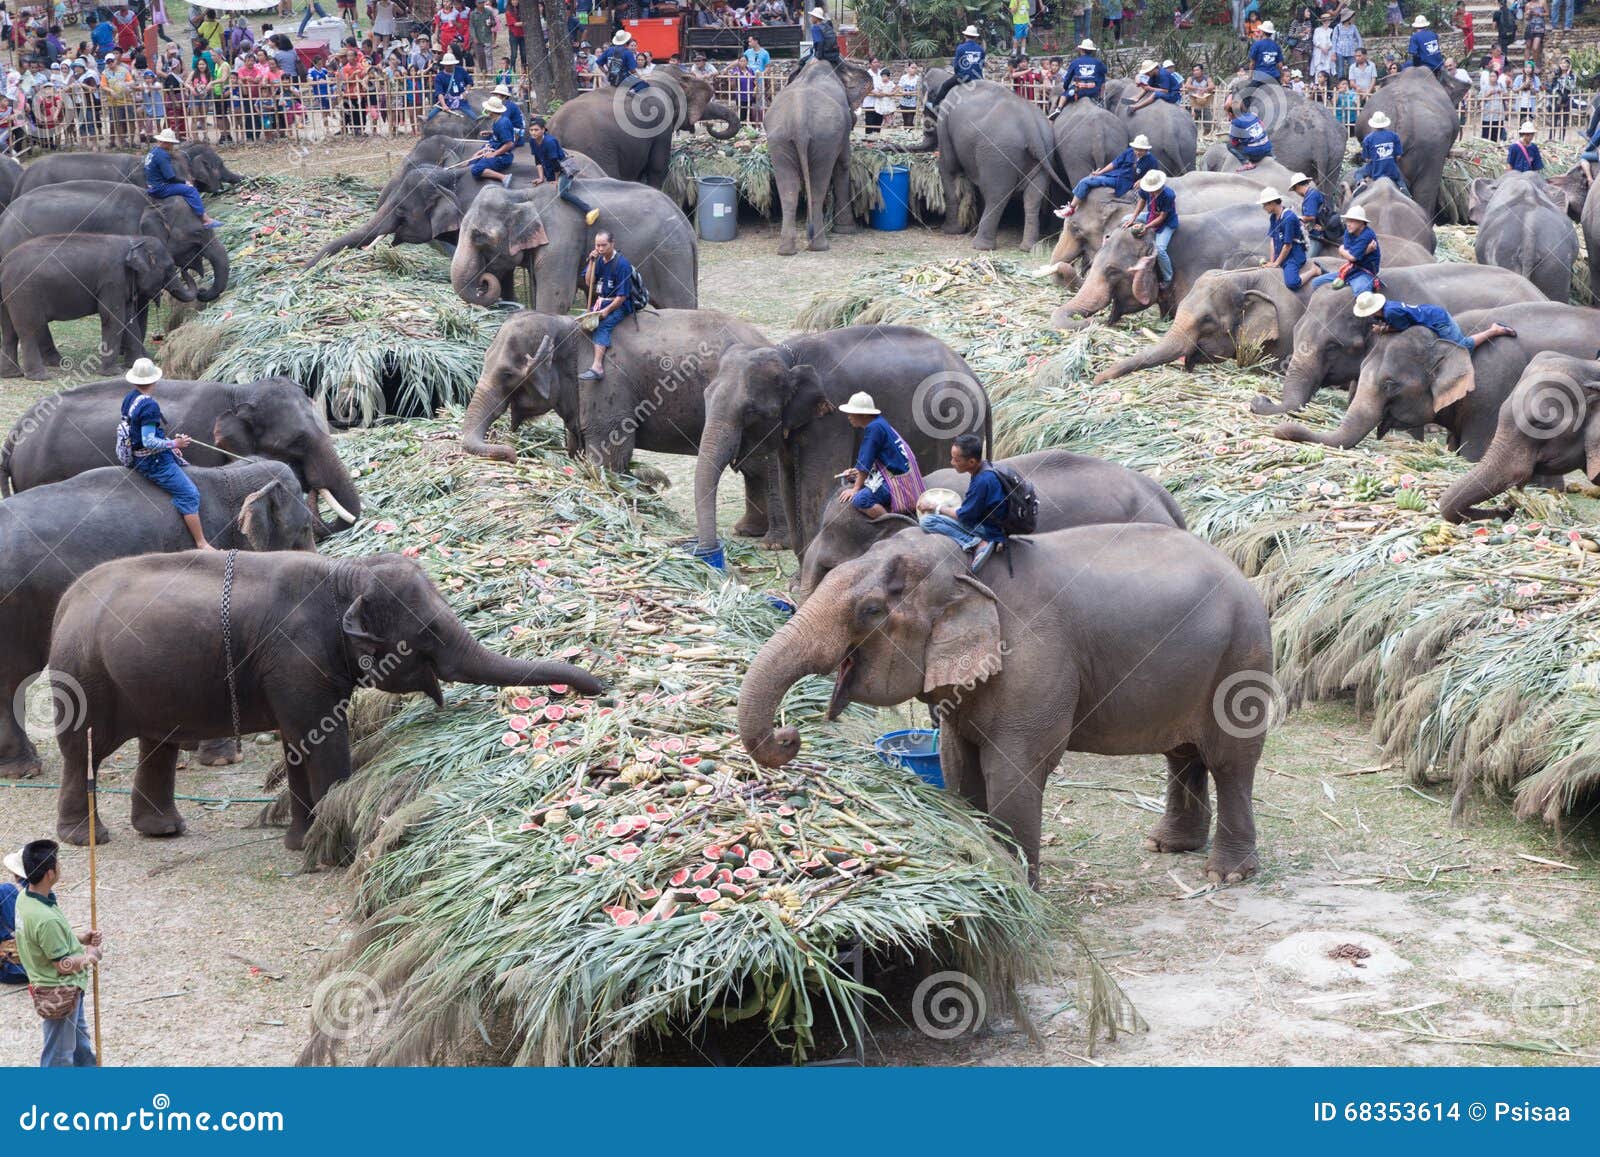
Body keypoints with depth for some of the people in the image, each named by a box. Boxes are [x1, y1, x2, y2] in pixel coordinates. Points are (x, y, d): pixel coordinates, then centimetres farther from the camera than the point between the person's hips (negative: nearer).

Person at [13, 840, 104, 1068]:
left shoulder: (25, 897, -7)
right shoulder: (45, 918, -36)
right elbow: (63, 965, -24)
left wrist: (80, 938, 0)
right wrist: (89, 956, -7)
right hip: (59, 995, -10)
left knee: (80, 1040, 29)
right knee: (58, 1057, 10)